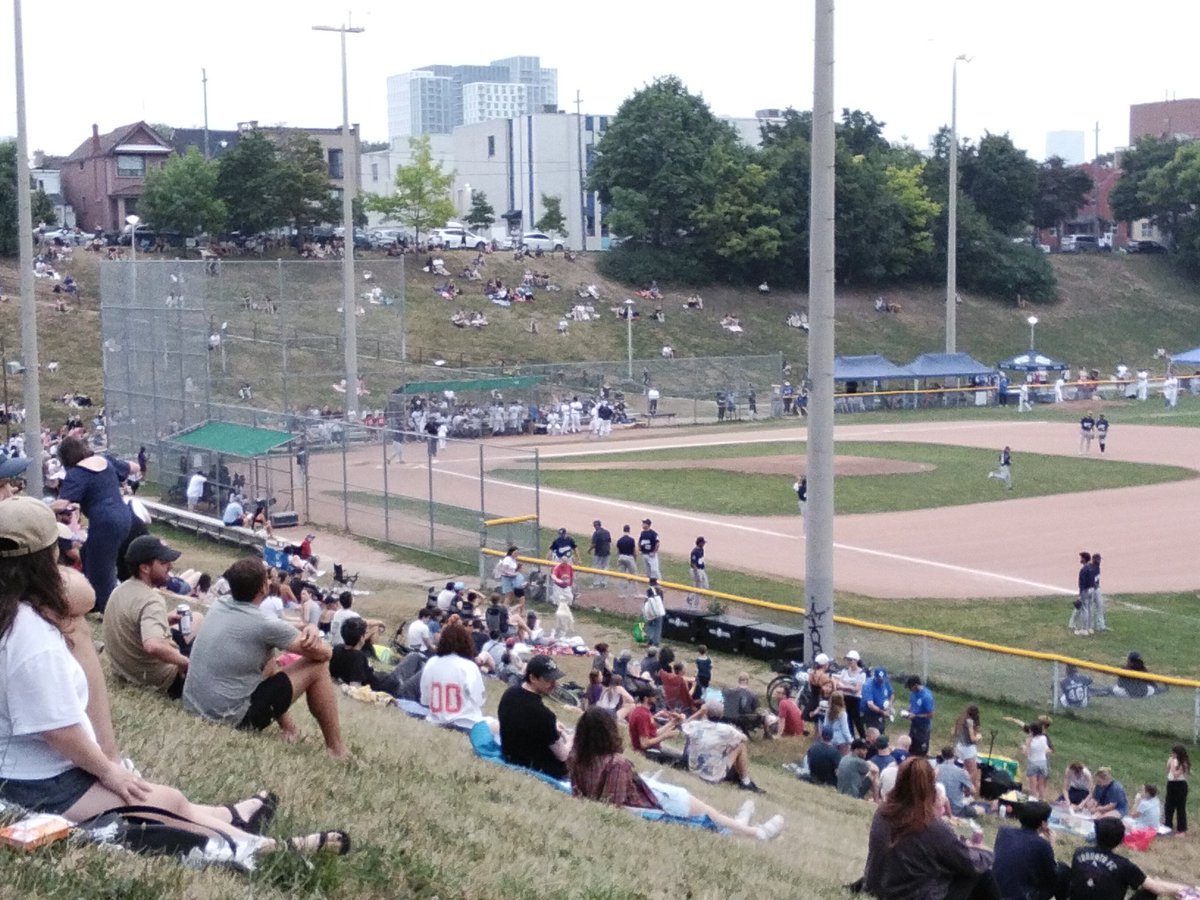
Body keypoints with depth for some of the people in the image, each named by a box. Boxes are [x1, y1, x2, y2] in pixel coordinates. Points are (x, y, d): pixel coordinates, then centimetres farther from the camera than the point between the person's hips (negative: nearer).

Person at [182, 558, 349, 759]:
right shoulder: (265, 625, -17)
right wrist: (311, 631, 12)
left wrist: (306, 630, 3)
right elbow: (324, 652, -8)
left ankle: (288, 728, 35)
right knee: (317, 667, 1)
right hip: (230, 719, -8)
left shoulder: (218, 606, 3)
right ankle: (336, 748, 13)